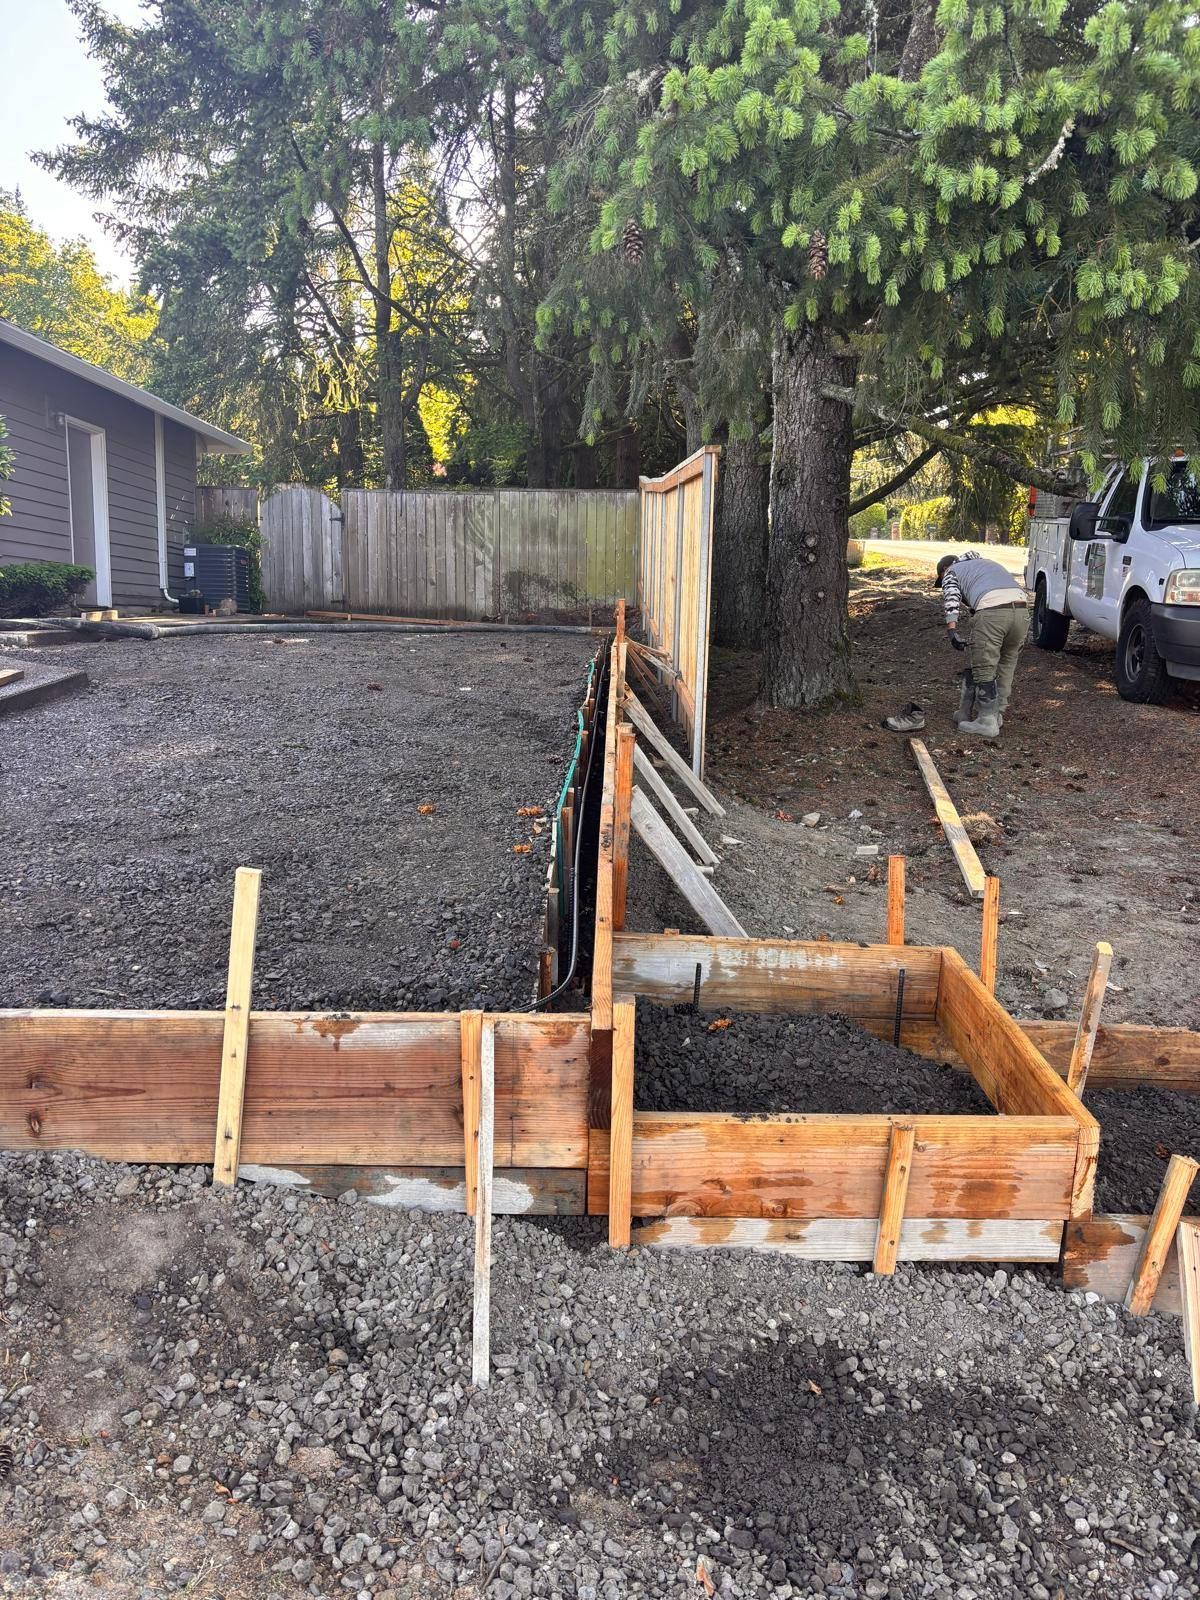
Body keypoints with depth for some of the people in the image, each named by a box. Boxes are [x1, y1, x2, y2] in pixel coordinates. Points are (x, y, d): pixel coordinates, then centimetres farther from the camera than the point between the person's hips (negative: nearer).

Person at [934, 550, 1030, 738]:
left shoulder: (951, 572, 23)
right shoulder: (987, 562, 42)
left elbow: (951, 597, 2)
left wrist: (952, 631, -9)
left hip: (992, 610, -6)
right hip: (1022, 608, 6)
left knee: (984, 670, 2)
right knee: (1006, 666, 19)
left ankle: (988, 722, 3)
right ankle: (998, 714, 25)